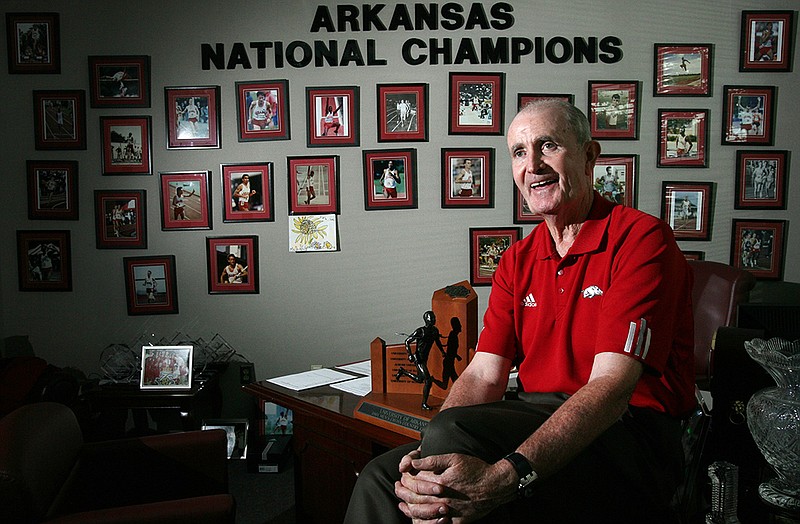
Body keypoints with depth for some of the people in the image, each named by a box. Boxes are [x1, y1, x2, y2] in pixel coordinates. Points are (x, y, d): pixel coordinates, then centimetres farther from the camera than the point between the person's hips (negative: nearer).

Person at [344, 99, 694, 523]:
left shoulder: (641, 238, -9)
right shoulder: (518, 260, 13)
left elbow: (611, 386, -20)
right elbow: (483, 375, 3)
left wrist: (503, 479, -33)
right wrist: (426, 460, -16)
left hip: (631, 438, -6)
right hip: (537, 424, 6)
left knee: (453, 432, -29)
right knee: (380, 478, -12)